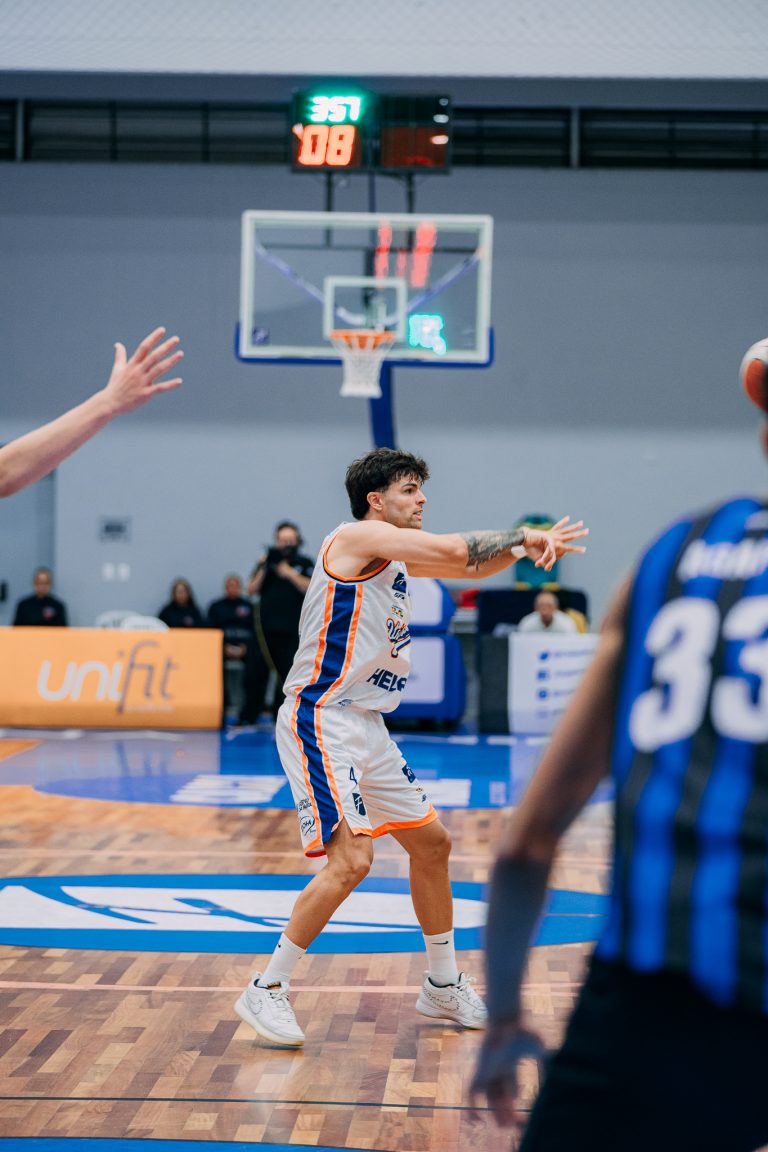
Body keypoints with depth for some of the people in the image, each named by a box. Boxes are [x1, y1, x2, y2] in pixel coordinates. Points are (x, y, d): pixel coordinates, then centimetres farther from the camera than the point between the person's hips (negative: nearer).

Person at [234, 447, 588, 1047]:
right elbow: (453, 550, -22)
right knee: (351, 858, -19)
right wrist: (521, 535, -8)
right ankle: (267, 990, -6)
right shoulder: (357, 536, -13)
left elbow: (467, 567, 25)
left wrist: (526, 545, 7)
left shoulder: (397, 557, 14)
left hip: (366, 726, 10)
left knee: (431, 842, 14)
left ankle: (443, 987, 28)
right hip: (322, 721, -10)